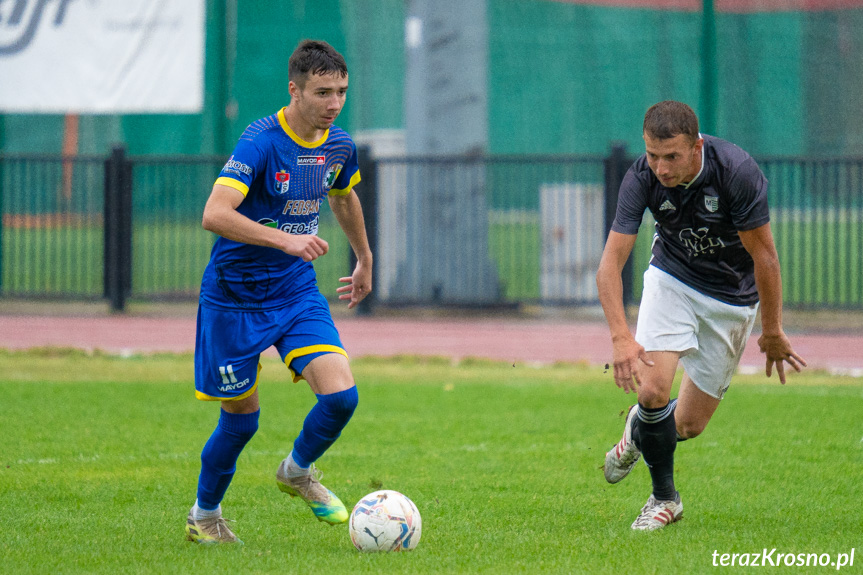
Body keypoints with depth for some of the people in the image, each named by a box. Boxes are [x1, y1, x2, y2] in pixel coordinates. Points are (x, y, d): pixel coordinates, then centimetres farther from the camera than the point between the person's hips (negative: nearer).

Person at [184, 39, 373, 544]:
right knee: (242, 417, 4)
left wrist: (365, 259, 35)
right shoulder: (261, 142, -21)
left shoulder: (338, 146, 0)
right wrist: (286, 240, -42)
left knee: (341, 394, -14)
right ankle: (204, 516, 30)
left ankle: (298, 471, 17)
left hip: (298, 293, 5)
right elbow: (215, 215, -33)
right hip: (235, 296, -5)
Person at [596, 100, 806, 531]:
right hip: (671, 280, 1)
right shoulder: (642, 178, -23)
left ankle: (640, 430, 38)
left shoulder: (737, 172, -30)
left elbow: (764, 256, -19)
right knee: (653, 387, -21)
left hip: (731, 297, -1)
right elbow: (611, 261, -23)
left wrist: (772, 333, -11)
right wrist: (621, 337, -36)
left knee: (689, 424, 2)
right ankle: (664, 498, 3)